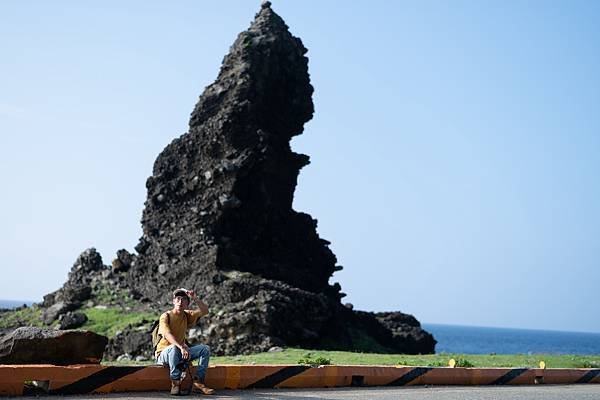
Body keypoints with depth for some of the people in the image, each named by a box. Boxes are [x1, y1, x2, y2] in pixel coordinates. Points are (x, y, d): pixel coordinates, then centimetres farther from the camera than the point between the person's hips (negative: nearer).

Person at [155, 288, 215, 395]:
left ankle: (198, 382, -17)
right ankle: (175, 383, -31)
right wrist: (181, 347, -45)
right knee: (173, 348, -39)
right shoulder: (165, 316, -13)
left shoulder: (187, 315, 6)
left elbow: (205, 310, -5)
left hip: (179, 354, 6)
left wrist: (195, 298, -21)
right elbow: (167, 334, -30)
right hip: (163, 353, -6)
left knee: (205, 349, -11)